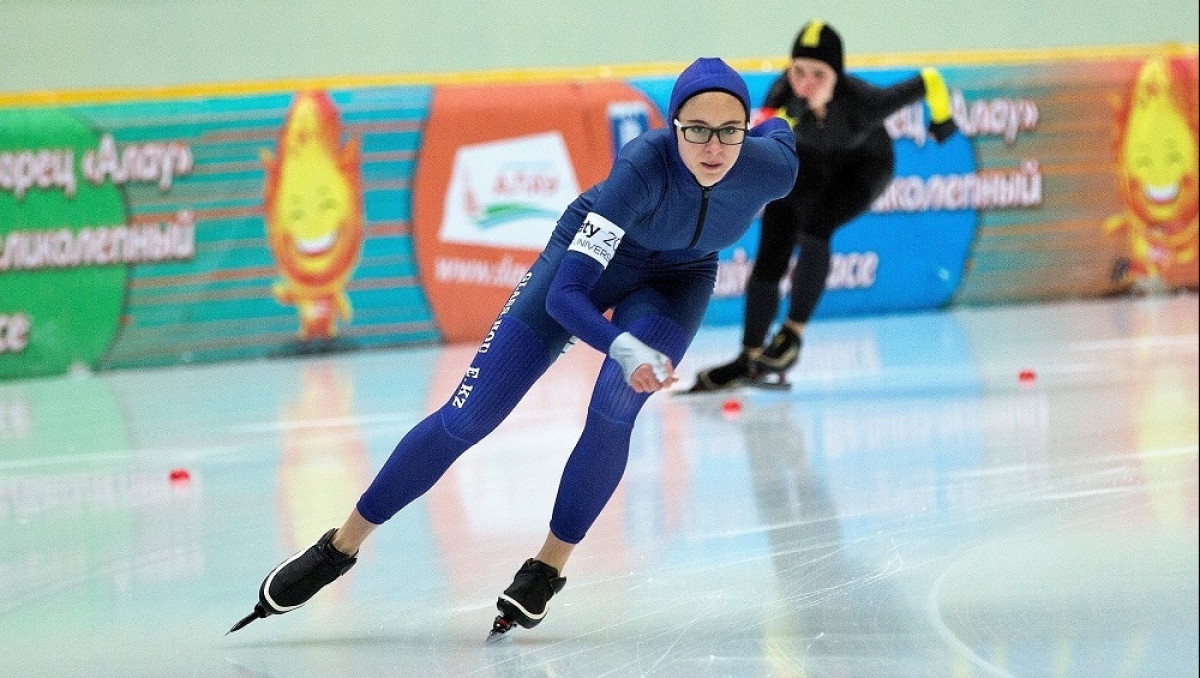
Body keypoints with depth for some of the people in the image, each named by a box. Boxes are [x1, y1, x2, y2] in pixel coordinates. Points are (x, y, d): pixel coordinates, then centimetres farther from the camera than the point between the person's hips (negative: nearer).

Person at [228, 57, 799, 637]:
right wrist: (626, 349, -56)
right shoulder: (644, 165, -39)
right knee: (467, 416, -4)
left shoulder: (772, 167, -31)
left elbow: (779, 132, -2)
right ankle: (341, 547, 10)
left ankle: (549, 567, -10)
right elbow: (564, 294, -41)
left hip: (676, 281, 2)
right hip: (590, 258, -2)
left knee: (614, 406, -27)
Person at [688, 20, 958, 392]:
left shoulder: (863, 101, -39)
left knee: (813, 228, -27)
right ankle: (750, 359, 16)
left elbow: (930, 82, -25)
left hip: (864, 165, -3)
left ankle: (794, 334, -11)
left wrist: (942, 119, -6)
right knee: (769, 259, 1)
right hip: (806, 161, 3)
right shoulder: (784, 94, -35)